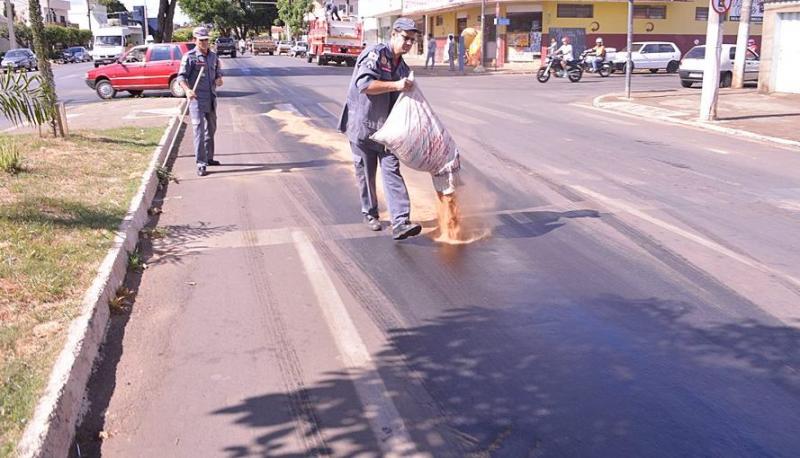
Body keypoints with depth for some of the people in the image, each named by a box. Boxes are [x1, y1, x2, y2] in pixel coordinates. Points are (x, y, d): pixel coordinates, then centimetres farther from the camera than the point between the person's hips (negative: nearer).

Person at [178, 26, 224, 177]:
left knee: (211, 129, 18)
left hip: (211, 98, 7)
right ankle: (201, 164, -10)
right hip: (196, 99, -7)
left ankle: (208, 158, 34)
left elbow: (218, 72, 20)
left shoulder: (213, 56, 10)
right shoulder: (189, 57, -8)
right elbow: (181, 77, -14)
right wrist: (187, 90, -33)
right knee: (199, 130, -10)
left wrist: (219, 79, -5)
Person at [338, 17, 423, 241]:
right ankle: (370, 213, 27)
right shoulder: (375, 54, -10)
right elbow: (364, 84, -25)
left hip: (386, 128, 5)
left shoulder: (403, 68, 13)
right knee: (366, 173, 7)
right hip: (362, 124, -5)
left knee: (392, 171, -6)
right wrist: (395, 85, -27)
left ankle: (400, 223, -14)